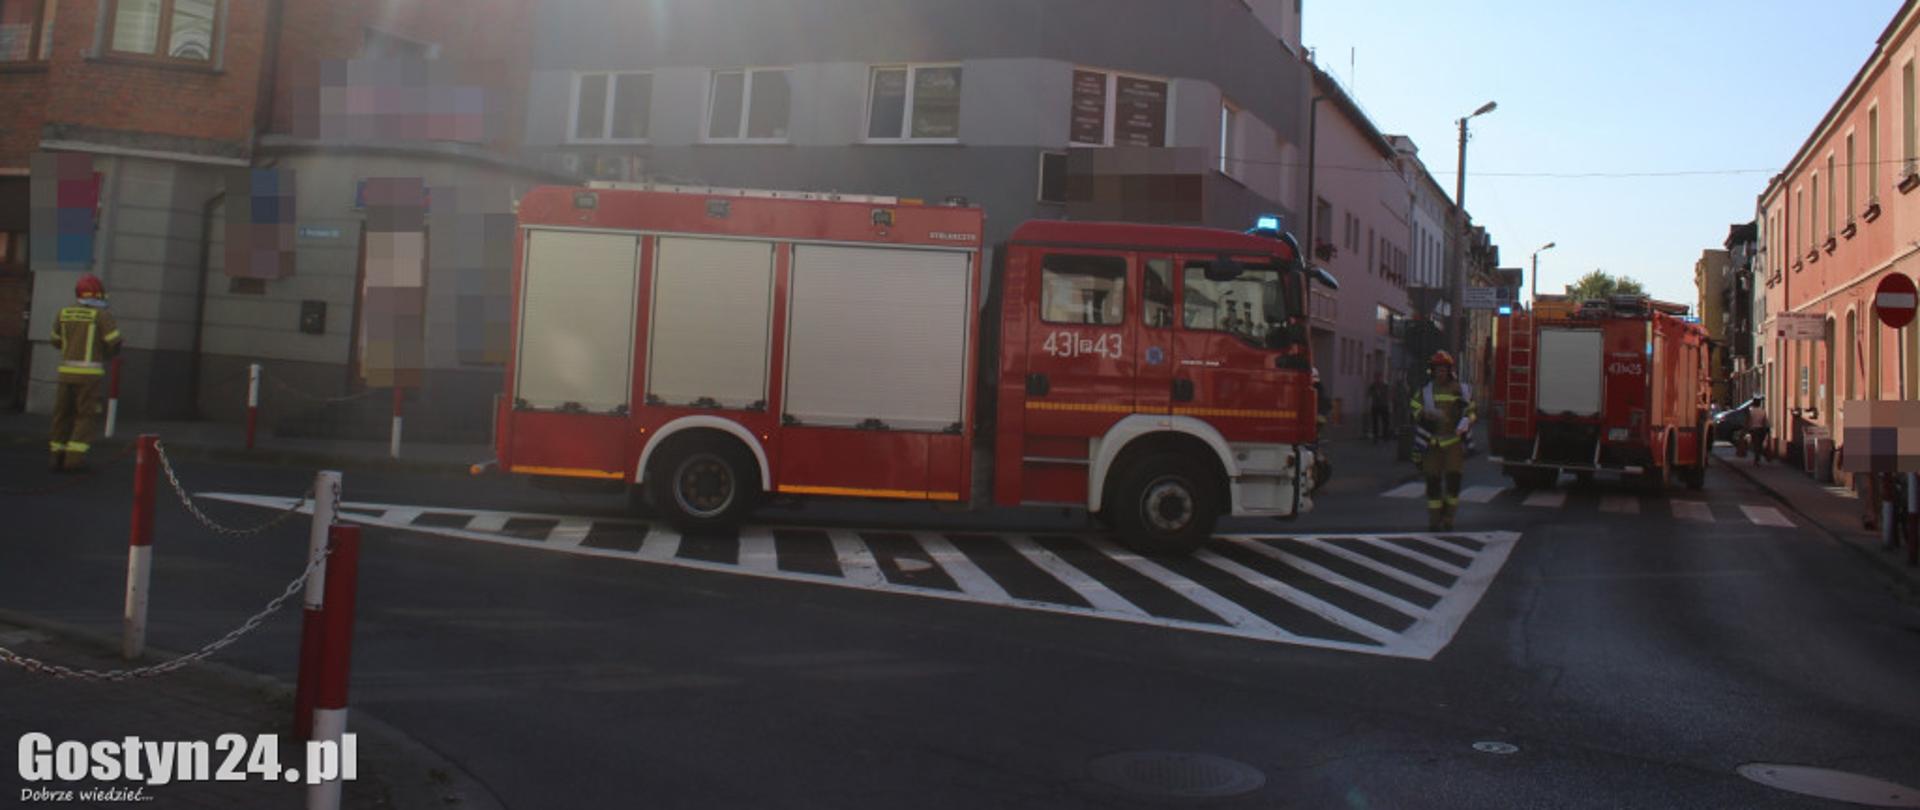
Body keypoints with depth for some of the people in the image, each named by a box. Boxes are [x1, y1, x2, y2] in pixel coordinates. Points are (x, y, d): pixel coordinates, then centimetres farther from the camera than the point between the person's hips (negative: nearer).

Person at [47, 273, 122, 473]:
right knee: (87, 416, 0)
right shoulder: (102, 314, -5)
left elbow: (57, 341, 18)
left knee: (63, 414, 13)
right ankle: (75, 458, -7)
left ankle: (56, 456, 15)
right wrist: (105, 355, 12)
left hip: (67, 370, 5)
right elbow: (114, 343, -9)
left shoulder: (65, 312, 10)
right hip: (89, 372, -5)